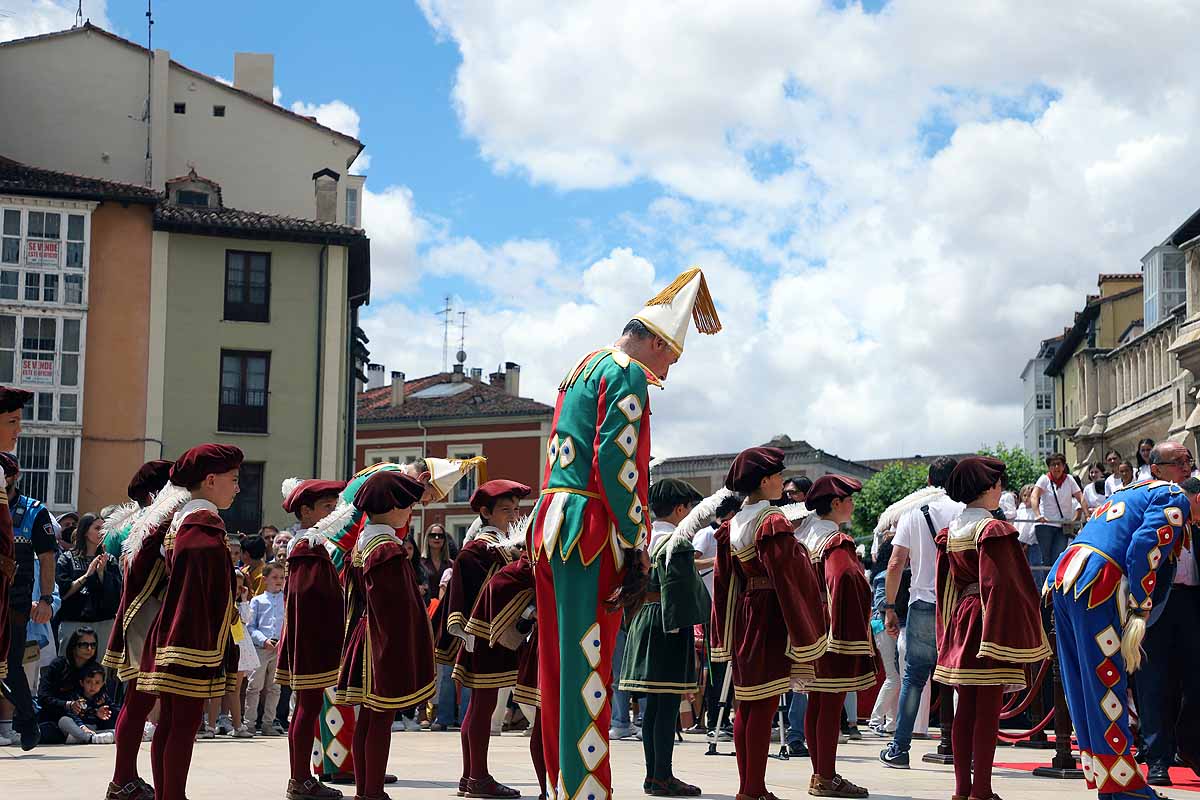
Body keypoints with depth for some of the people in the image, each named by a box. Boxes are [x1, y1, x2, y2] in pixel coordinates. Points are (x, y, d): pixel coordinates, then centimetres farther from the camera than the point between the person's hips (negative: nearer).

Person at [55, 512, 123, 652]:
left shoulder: (109, 560, 13)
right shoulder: (67, 559, 6)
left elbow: (117, 592, 3)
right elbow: (64, 592, -4)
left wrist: (101, 572, -7)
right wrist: (87, 575, -9)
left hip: (104, 623, 2)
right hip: (73, 623, -2)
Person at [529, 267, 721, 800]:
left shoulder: (579, 370, 23)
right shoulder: (628, 374, -6)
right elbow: (616, 463, -17)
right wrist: (636, 550, -16)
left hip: (549, 523, 9)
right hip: (590, 533, -9)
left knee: (562, 668, 12)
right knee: (589, 671, -9)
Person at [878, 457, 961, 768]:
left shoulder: (911, 513, 6)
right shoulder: (963, 511, 1)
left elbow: (895, 564, 1)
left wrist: (889, 608, 6)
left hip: (923, 605, 1)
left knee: (913, 677, 7)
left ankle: (899, 748, 6)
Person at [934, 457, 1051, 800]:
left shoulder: (951, 531, 11)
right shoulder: (993, 529, -13)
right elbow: (1002, 584, -18)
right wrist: (1008, 638, -16)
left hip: (960, 619, 7)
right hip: (989, 622, -7)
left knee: (965, 709, 9)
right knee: (988, 710, -4)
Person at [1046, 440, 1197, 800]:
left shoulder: (1133, 493, 31)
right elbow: (1143, 549, -14)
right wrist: (1141, 608, -8)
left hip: (1063, 578, 9)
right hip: (1096, 585, -9)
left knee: (1082, 686, 11)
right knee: (1106, 681, -4)